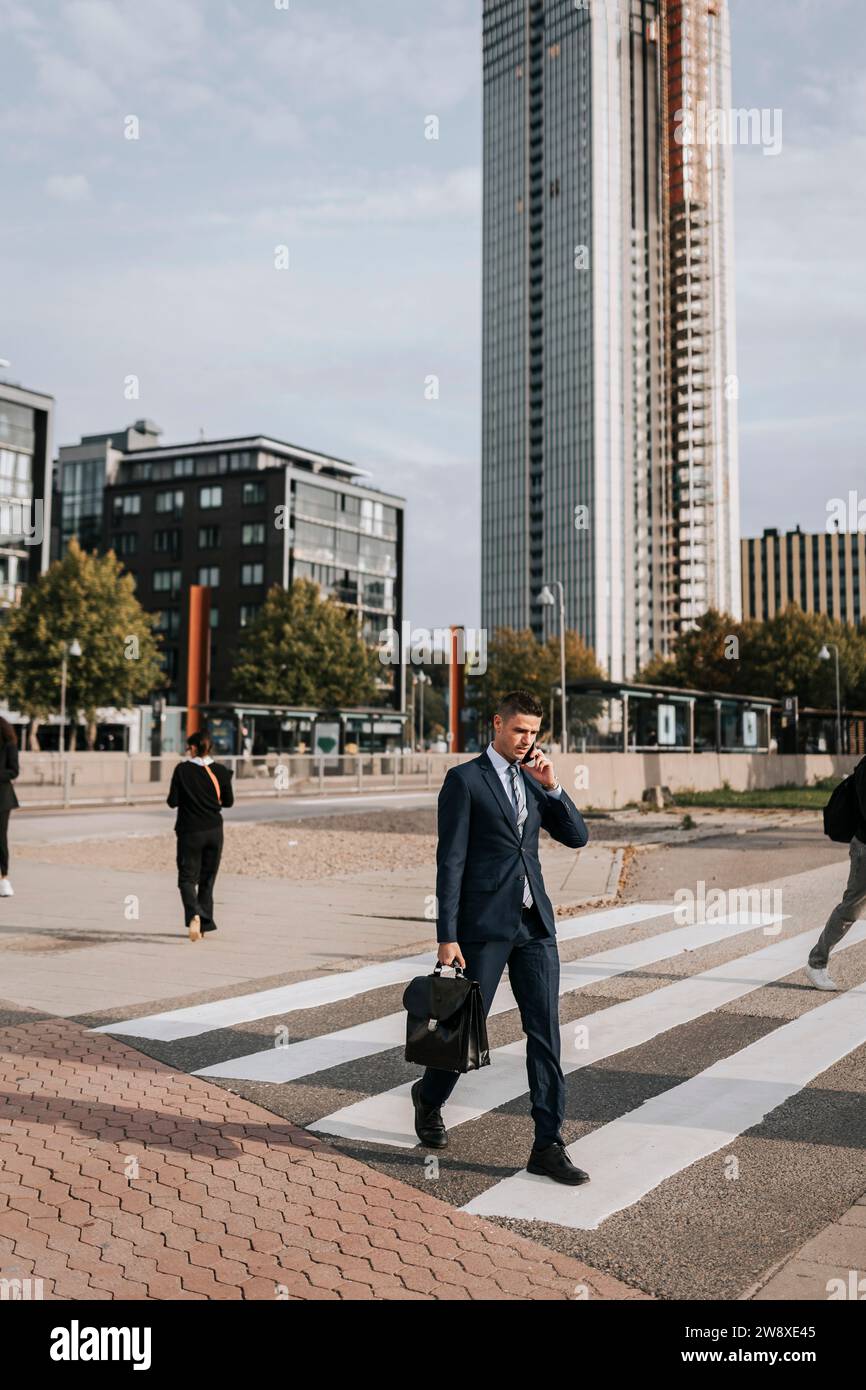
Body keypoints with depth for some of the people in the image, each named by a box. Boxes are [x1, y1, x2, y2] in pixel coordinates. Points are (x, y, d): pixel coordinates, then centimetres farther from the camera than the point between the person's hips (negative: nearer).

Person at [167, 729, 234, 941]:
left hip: (190, 831, -3)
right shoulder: (221, 771, -1)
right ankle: (204, 924, 16)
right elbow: (228, 802, 6)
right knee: (207, 879, 13)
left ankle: (194, 915, -24)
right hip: (214, 831, 3)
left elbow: (173, 801, -6)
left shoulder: (182, 770, -8)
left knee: (187, 877, 2)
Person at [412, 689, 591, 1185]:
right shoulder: (464, 779, -5)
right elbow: (450, 861, -9)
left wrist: (552, 786, -6)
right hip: (485, 924, -5)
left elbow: (577, 836, 8)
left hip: (535, 924, 5)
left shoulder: (533, 781, 13)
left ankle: (549, 1144, 6)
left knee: (545, 1032, 1)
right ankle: (430, 1097, 36)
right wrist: (447, 936, -13)